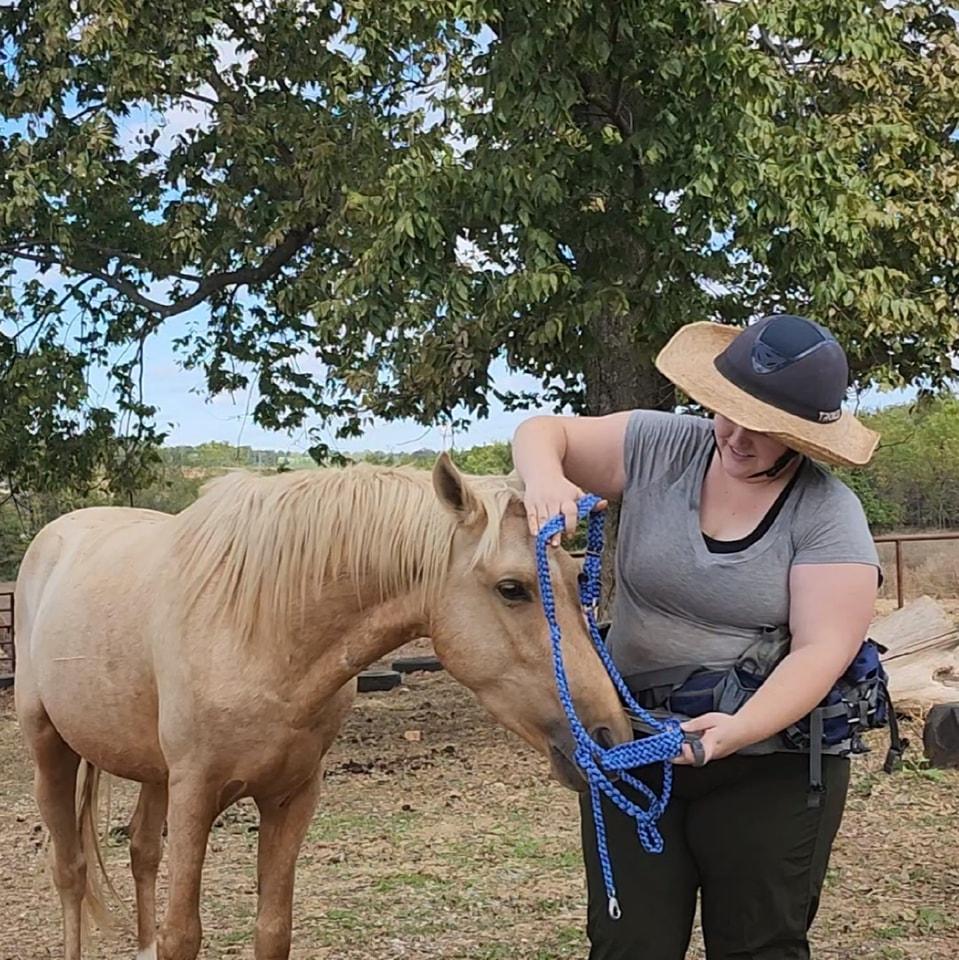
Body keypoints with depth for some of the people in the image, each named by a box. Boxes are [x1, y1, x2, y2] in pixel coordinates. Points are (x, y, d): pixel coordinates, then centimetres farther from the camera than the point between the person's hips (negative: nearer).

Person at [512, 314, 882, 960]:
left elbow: (823, 652, -17)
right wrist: (545, 475, -23)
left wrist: (741, 728, -33)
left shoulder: (830, 517, -12)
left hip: (768, 767, -2)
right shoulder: (658, 449, -3)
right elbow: (545, 432, 2)